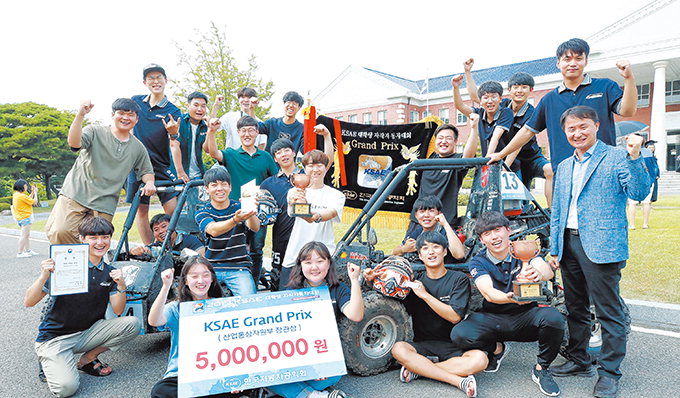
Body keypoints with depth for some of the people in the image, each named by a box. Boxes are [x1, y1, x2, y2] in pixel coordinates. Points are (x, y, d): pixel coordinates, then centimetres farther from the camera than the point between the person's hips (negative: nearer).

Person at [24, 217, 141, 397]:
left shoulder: (110, 272, 3)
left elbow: (118, 310, -3)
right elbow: (29, 302, -14)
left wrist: (121, 286, -20)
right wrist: (44, 277, -32)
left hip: (88, 333, 4)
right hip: (54, 338, -4)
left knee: (133, 324, -17)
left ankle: (87, 359, 1)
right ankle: (51, 364, 9)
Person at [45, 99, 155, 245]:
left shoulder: (138, 148, 12)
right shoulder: (95, 132, 1)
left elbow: (147, 171, 21)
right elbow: (74, 143, -18)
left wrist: (149, 183, -3)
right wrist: (80, 115, -31)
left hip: (104, 205, 2)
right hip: (75, 196, -2)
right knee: (61, 231, -16)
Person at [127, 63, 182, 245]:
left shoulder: (172, 111, -6)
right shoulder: (135, 101, 4)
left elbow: (174, 145, -15)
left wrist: (173, 134, -36)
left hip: (161, 167, -2)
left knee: (173, 209, -9)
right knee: (141, 210, 5)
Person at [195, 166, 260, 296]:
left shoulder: (240, 207, 3)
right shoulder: (202, 213, 1)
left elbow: (255, 228, -17)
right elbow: (213, 230, -21)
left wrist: (251, 213, -40)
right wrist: (235, 220, -40)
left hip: (239, 267, -1)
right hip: (211, 267, 1)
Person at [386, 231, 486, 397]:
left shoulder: (459, 279, 1)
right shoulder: (415, 279, 8)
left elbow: (455, 316, -9)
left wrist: (425, 295, -15)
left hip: (453, 346, -1)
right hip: (422, 345, 1)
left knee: (480, 359, -30)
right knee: (398, 349, -29)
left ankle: (419, 369, -19)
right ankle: (458, 380, -24)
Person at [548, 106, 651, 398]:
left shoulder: (616, 157, -1)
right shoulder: (564, 167, 17)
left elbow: (639, 193, -13)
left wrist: (634, 157, -24)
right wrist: (555, 249, 13)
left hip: (601, 245, -6)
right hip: (569, 243, 6)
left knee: (608, 311, 0)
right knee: (575, 308, 15)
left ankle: (610, 372, 14)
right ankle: (578, 361, 29)